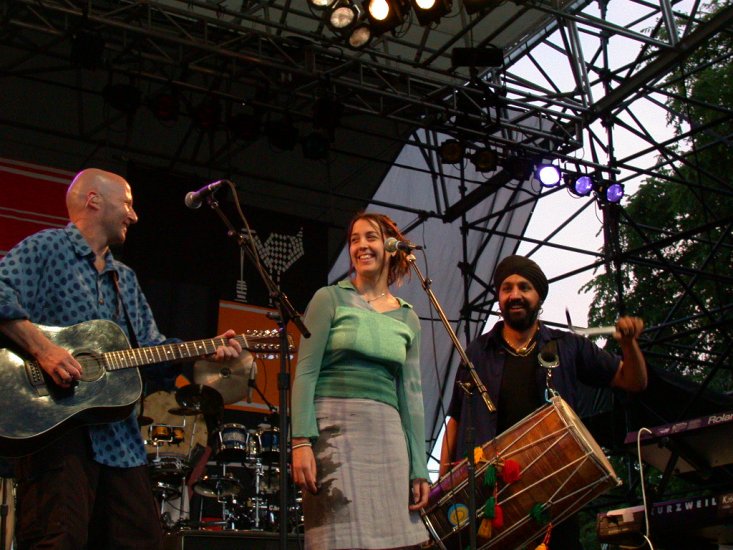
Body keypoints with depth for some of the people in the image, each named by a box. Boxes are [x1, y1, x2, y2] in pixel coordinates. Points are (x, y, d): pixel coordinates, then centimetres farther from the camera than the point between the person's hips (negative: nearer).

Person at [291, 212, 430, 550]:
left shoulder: (407, 318, 15)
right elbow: (305, 373, -4)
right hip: (334, 430, -4)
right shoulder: (330, 299, 3)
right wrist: (301, 442, -15)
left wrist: (419, 469, 7)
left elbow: (411, 394, 13)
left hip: (387, 437, 4)